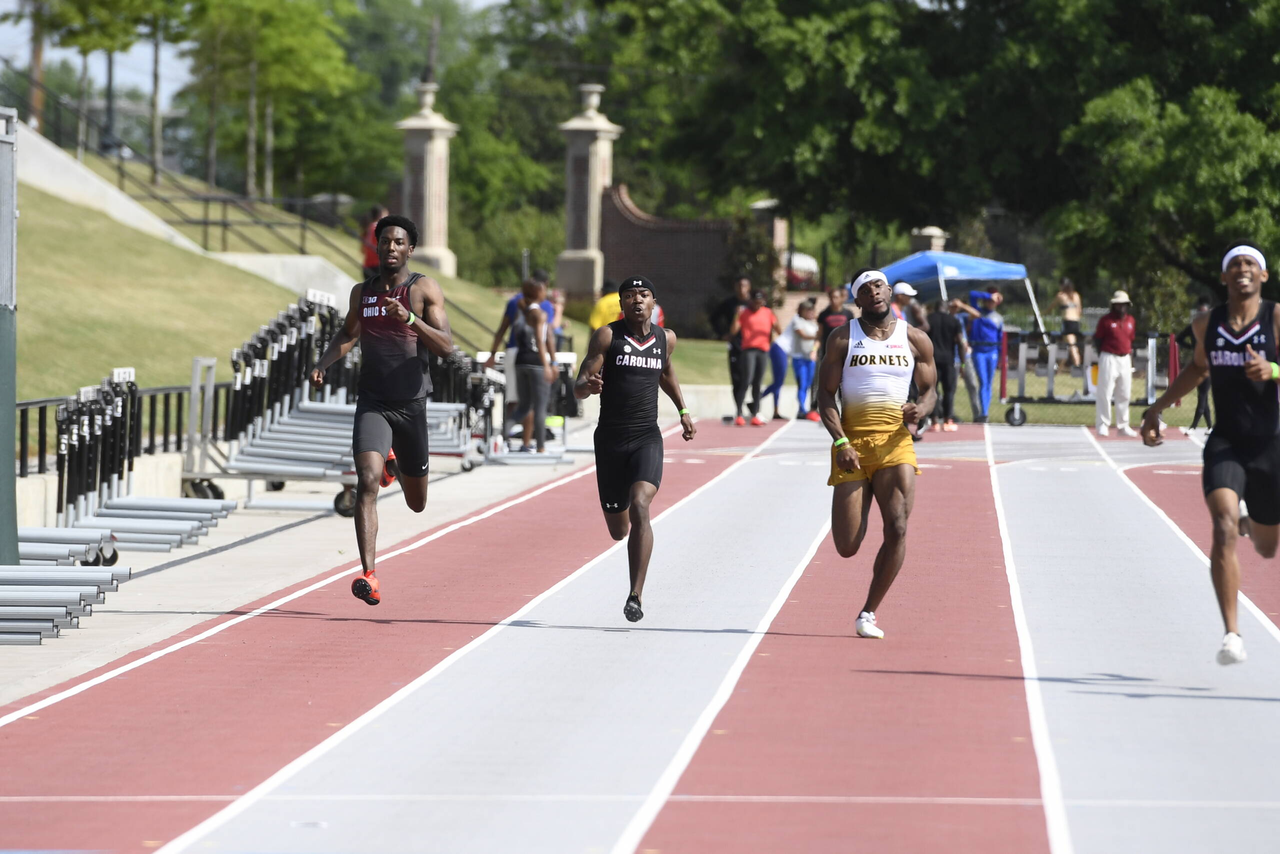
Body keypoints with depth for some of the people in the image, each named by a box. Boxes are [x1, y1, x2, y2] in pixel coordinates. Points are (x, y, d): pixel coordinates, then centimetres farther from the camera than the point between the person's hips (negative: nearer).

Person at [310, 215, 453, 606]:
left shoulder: (424, 290, -4)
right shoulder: (362, 292, 7)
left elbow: (446, 346, -13)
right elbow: (348, 334, 26)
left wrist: (409, 317, -26)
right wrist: (322, 364, 8)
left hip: (411, 404, -1)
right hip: (372, 404, 1)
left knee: (416, 503, 15)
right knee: (367, 482, -22)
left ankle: (396, 462, 51)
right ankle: (368, 574, -24)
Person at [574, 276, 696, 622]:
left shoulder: (665, 339, 6)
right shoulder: (607, 336, -4)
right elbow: (579, 387, -10)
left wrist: (683, 412, 27)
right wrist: (587, 385, -33)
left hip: (647, 438, 0)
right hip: (610, 439, 0)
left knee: (640, 507, -25)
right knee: (618, 530, 11)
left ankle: (636, 595, -26)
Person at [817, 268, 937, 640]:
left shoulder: (915, 340, 8)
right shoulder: (843, 338, 4)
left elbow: (928, 390, 15)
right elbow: (825, 395, 2)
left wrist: (921, 409, -10)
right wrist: (840, 442, -12)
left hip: (895, 443, 1)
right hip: (851, 444, -1)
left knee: (897, 529, -17)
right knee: (847, 547, -4)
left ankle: (869, 612, -3)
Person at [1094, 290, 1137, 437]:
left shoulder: (1130, 320, 10)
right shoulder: (1105, 320, -6)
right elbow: (1097, 339, -3)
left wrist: (1130, 354, 10)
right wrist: (1102, 356, -8)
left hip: (1125, 360, 6)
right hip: (1109, 358, -6)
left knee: (1124, 394, 10)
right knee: (1105, 393, -7)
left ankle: (1123, 426, 18)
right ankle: (1102, 425, -2)